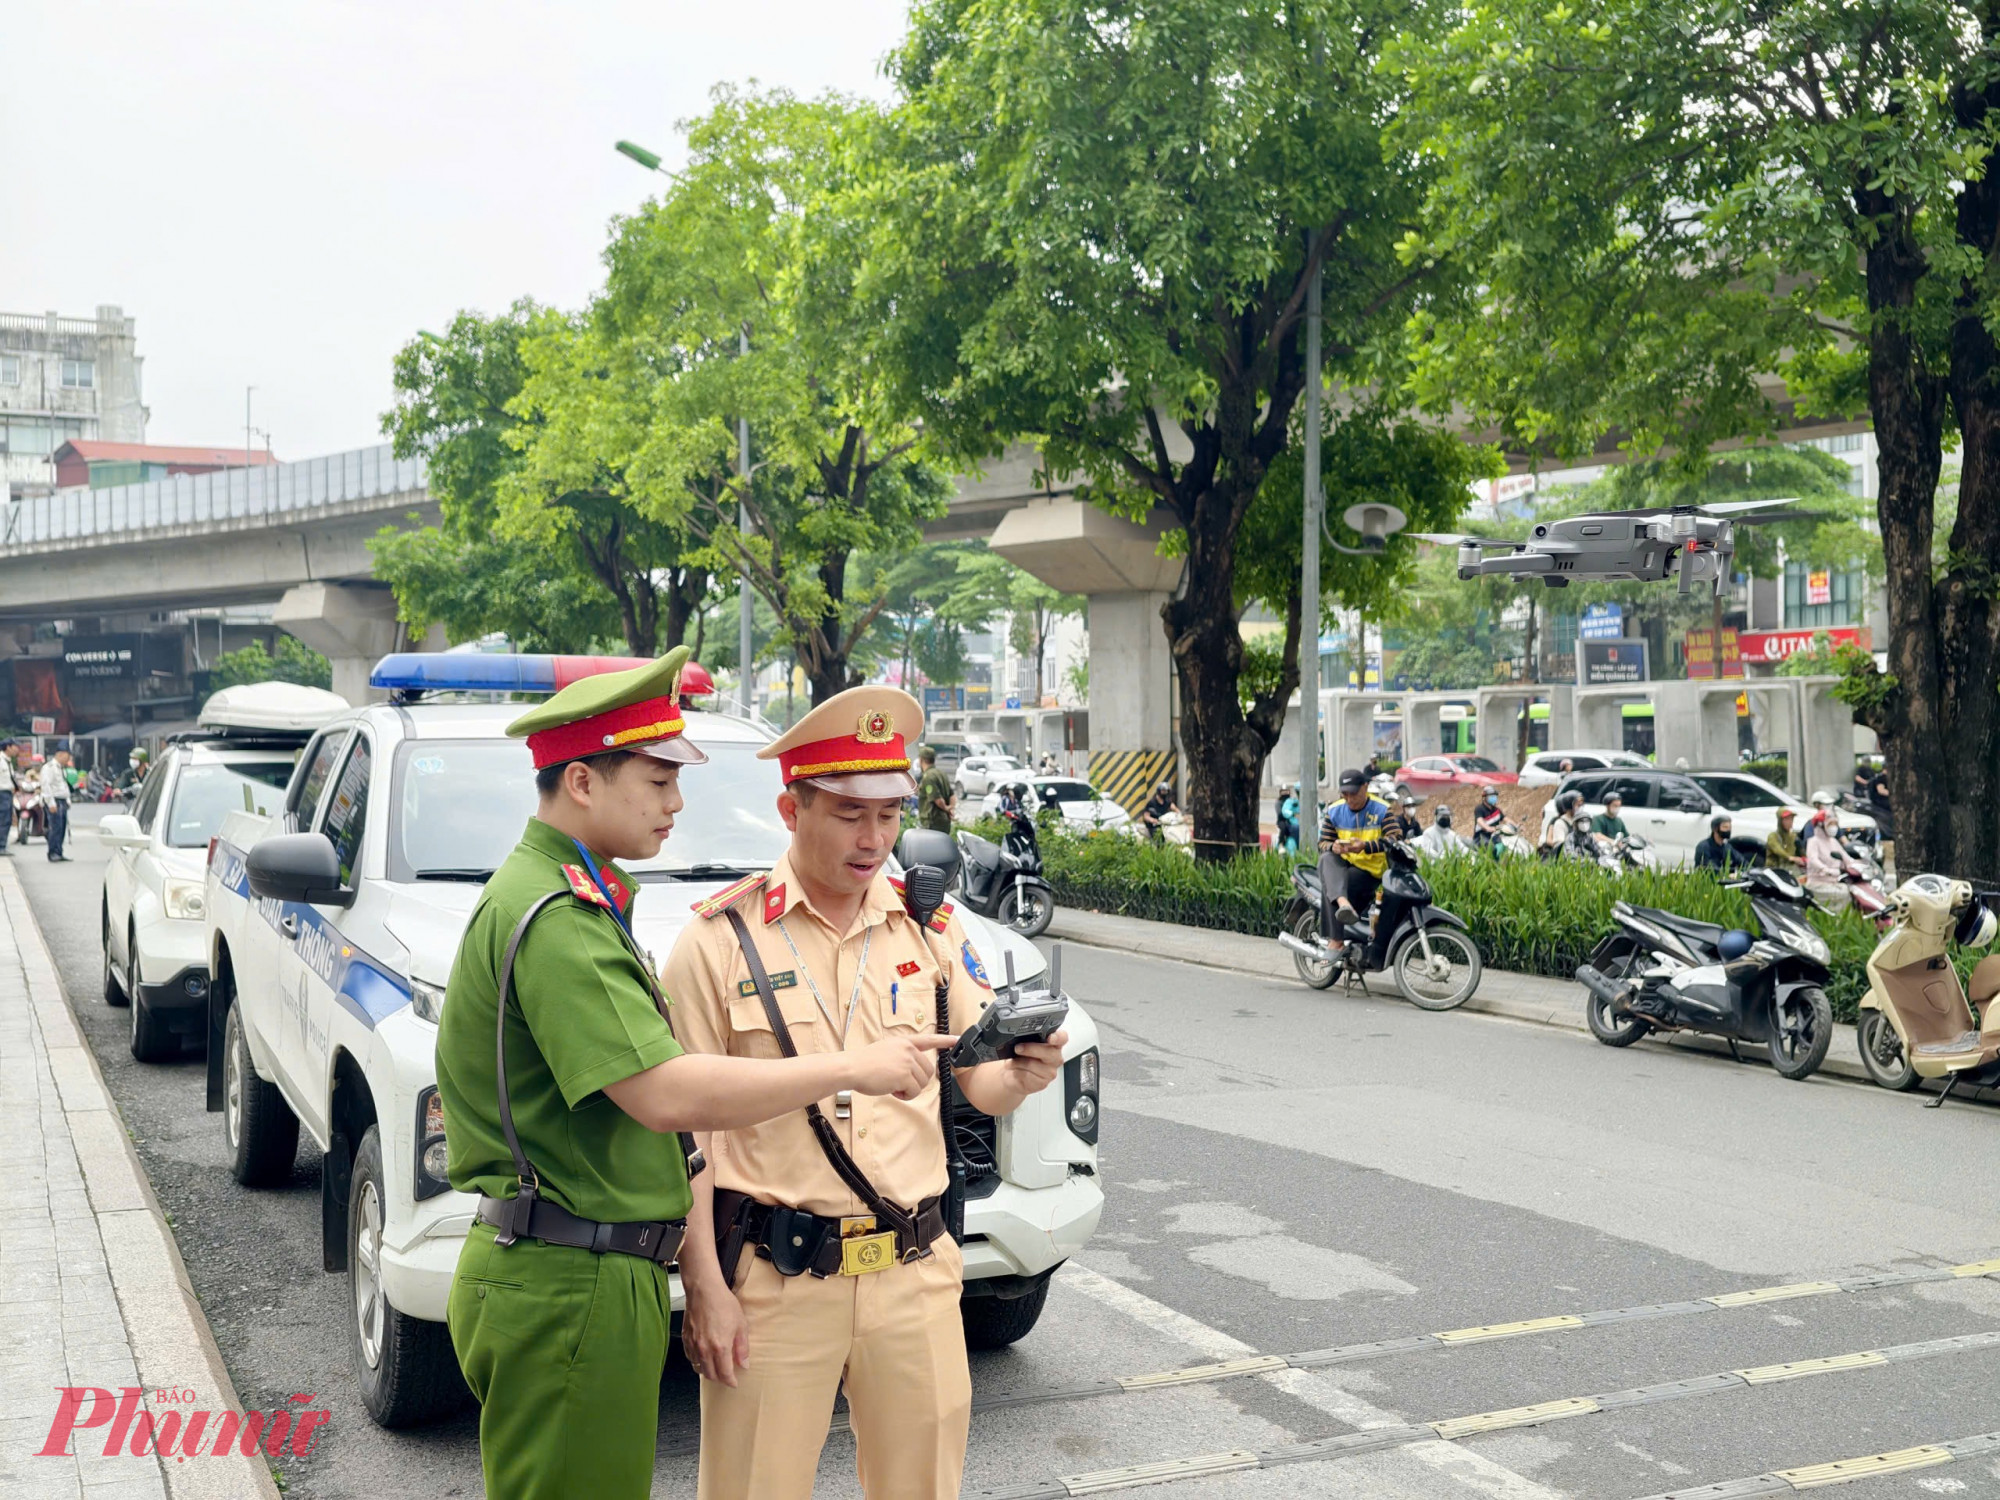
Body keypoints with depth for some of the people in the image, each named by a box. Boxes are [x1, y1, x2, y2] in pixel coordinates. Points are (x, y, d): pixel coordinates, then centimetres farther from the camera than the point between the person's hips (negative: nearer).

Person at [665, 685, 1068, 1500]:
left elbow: (977, 1084, 8)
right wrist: (705, 1289, -8)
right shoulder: (722, 938, -5)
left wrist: (1022, 1074, -15)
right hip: (771, 1278, -3)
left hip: (914, 1275, 3)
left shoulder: (932, 927, 6)